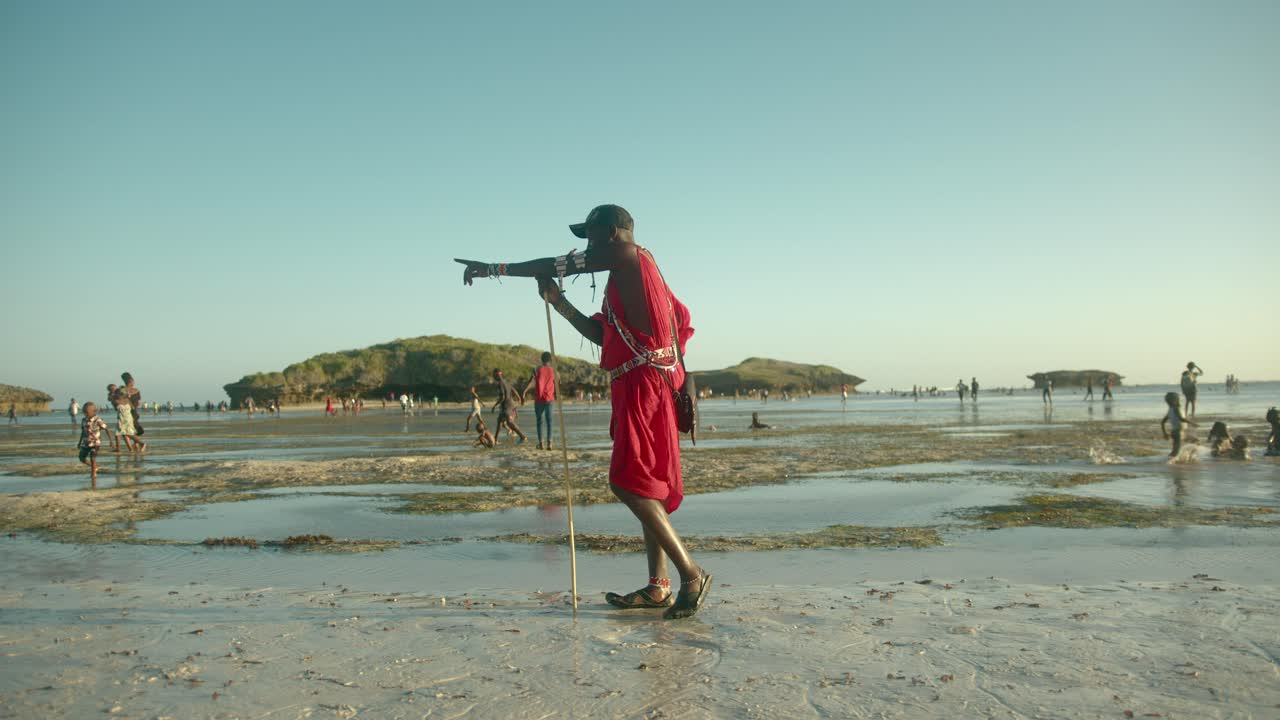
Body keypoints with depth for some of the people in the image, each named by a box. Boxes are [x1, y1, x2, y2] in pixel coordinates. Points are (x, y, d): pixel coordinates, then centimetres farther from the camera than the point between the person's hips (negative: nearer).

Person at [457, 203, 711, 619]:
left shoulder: (627, 253, -2)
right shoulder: (631, 274, 25)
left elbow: (555, 266, -2)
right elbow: (603, 336, 27)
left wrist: (494, 269, 7)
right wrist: (559, 304, 20)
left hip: (644, 383, -10)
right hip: (641, 386, 10)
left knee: (630, 483, -15)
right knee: (648, 486, 9)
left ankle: (691, 573, -13)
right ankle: (658, 587, 12)